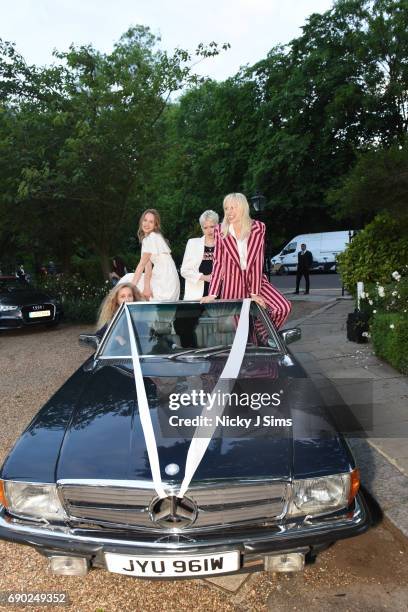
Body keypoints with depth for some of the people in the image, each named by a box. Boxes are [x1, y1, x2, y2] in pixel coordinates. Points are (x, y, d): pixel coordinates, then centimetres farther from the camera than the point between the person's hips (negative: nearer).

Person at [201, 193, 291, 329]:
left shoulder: (258, 228, -6)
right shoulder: (220, 231, -4)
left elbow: (258, 260, -10)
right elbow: (218, 263, -4)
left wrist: (254, 293, -14)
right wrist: (212, 294, -10)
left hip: (254, 278, 0)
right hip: (231, 282, 0)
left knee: (283, 307, -14)